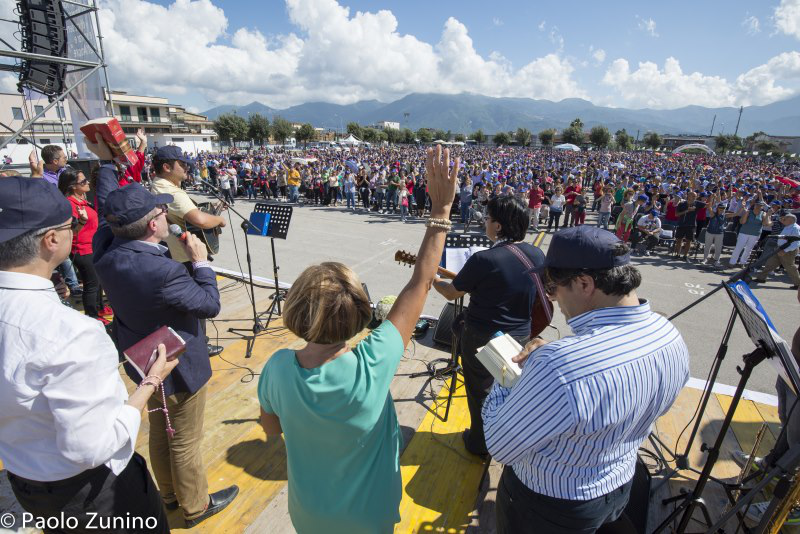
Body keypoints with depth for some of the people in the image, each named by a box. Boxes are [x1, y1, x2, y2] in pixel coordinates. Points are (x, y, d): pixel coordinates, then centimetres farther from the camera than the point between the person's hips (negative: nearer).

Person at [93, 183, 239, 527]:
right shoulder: (163, 271, -35)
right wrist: (200, 262, -14)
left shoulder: (107, 258, -11)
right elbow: (210, 304, -23)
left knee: (159, 432, 27)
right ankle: (196, 506, 38)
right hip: (179, 369, -8)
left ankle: (169, 494, 50)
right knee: (185, 443, 14)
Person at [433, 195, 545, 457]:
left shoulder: (484, 259, -25)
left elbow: (451, 293, -12)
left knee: (481, 391, 16)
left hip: (482, 339, -5)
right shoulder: (538, 255, -8)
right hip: (521, 336, 6)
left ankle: (480, 442, 36)